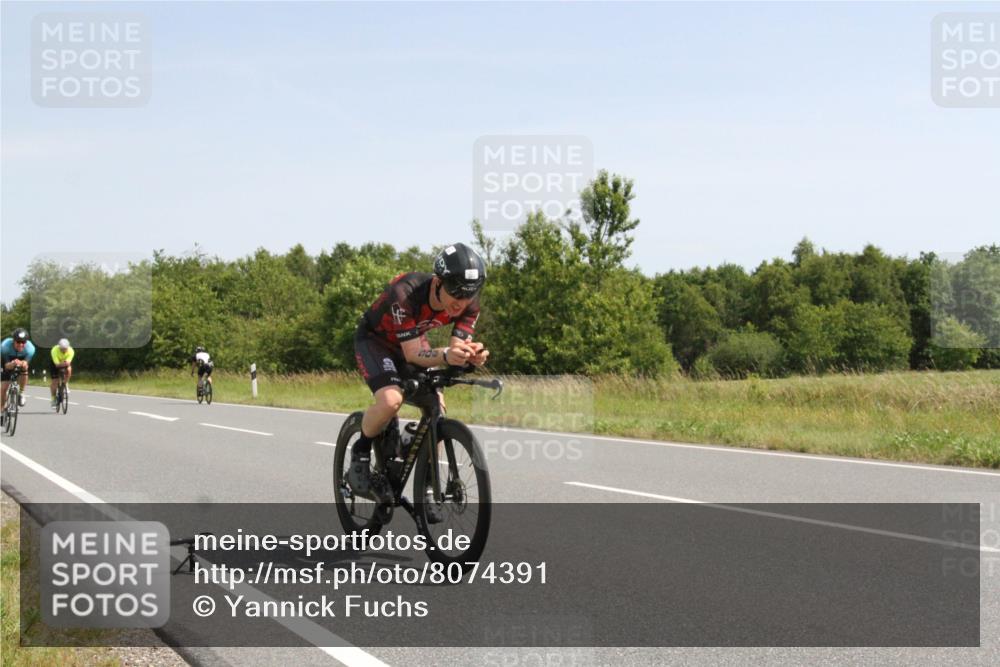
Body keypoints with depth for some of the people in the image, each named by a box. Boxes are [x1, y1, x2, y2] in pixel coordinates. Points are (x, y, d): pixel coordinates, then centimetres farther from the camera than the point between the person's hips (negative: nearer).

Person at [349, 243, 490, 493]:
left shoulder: (468, 304, -23)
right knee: (391, 399, -30)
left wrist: (472, 355, -48)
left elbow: (457, 347, -24)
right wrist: (445, 355, -57)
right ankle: (361, 453, -3)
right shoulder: (405, 294, -39)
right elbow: (412, 354, -38)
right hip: (374, 339, -5)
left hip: (414, 339, 5)